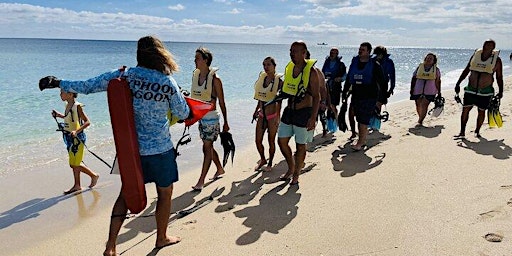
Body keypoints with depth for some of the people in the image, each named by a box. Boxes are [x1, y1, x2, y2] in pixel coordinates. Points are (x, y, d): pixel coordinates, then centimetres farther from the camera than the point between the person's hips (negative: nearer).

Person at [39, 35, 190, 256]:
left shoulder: (125, 76, -6)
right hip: (160, 149, -3)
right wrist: (181, 97, 14)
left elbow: (88, 86, -1)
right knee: (165, 194, 16)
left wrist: (58, 83, 12)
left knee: (127, 192, 17)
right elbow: (183, 114, -3)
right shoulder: (168, 83, -13)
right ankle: (161, 238, 33)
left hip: (131, 147, 4)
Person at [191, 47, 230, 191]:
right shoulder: (195, 75, 6)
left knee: (207, 148, -4)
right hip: (199, 117, 7)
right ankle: (220, 169, 38)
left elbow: (222, 103, -9)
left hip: (211, 117, -7)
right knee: (208, 147, 17)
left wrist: (225, 123, -7)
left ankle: (201, 181, 1)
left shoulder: (214, 78, -13)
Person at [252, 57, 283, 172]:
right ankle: (263, 160, 32)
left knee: (271, 141, 7)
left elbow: (279, 101, -10)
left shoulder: (278, 81, -11)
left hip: (272, 115, -5)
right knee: (258, 141, 8)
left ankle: (269, 164, 24)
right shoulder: (262, 77, 5)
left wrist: (278, 117, -14)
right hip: (262, 115, 5)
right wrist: (256, 110, 18)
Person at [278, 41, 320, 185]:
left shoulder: (311, 71, -13)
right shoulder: (289, 68, 7)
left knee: (300, 145, 4)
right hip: (289, 111, 7)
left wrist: (313, 118, -21)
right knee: (281, 141, 10)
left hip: (304, 113, -6)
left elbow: (316, 96, -14)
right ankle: (291, 168, 31)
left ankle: (296, 175, 21)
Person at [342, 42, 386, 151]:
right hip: (356, 96, 5)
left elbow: (381, 80, 0)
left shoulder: (374, 65, -3)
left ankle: (360, 142, -3)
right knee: (359, 120, 10)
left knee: (363, 121, -8)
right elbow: (348, 78, 16)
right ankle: (363, 141, 20)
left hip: (369, 97, -5)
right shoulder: (354, 62, 9)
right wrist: (345, 92, 15)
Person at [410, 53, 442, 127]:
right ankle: (420, 119, 29)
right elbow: (414, 78, 9)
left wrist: (439, 93, 7)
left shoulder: (436, 69, 8)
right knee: (418, 105, 8)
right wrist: (412, 88, 1)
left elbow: (438, 81, 9)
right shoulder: (419, 67, 8)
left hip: (429, 91, -2)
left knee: (424, 105, -13)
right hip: (418, 90, 2)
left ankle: (420, 122, -15)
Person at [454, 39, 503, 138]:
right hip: (470, 89, 2)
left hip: (485, 91, -2)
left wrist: (500, 91, 2)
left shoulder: (496, 59, -2)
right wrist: (458, 84, 4)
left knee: (481, 111, 7)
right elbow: (466, 70, 8)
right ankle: (462, 132, 7)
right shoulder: (476, 55, 4)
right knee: (465, 110, -1)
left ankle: (477, 131, 24)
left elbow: (499, 77, 4)